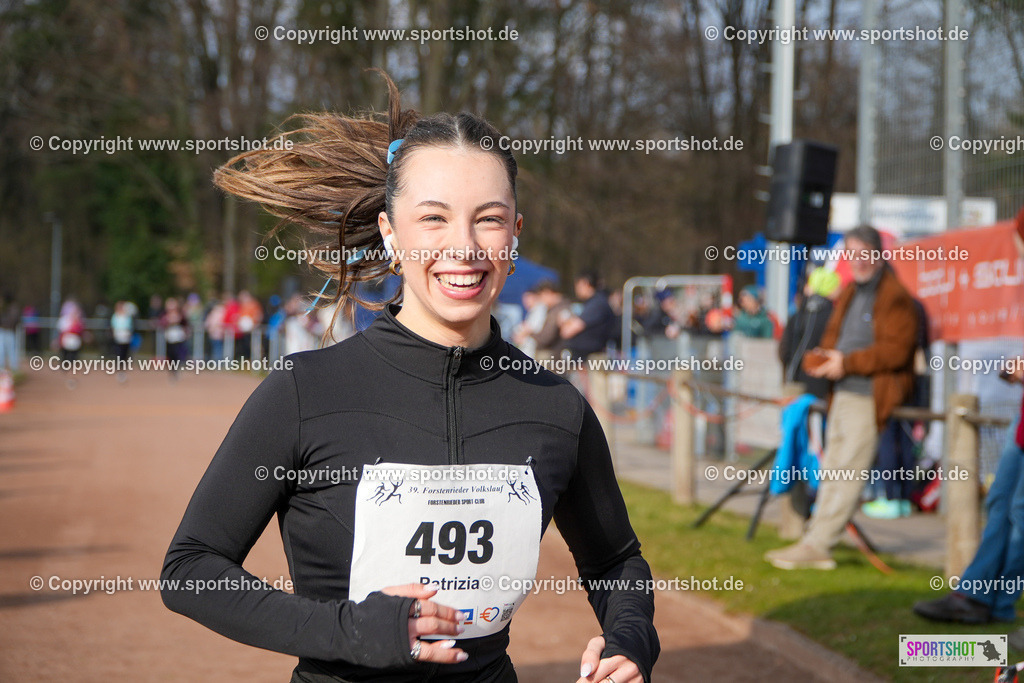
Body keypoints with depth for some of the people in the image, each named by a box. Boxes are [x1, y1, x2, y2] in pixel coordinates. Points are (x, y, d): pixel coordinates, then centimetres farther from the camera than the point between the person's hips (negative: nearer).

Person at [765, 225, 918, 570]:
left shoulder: (895, 298, -9)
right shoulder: (850, 294, 18)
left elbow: (895, 350, -17)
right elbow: (833, 335, 24)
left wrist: (847, 362, -17)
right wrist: (822, 359, 2)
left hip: (869, 398, -9)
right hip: (843, 394, 9)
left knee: (847, 473, -7)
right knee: (831, 471, 9)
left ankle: (816, 544, -7)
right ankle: (817, 545, 12)